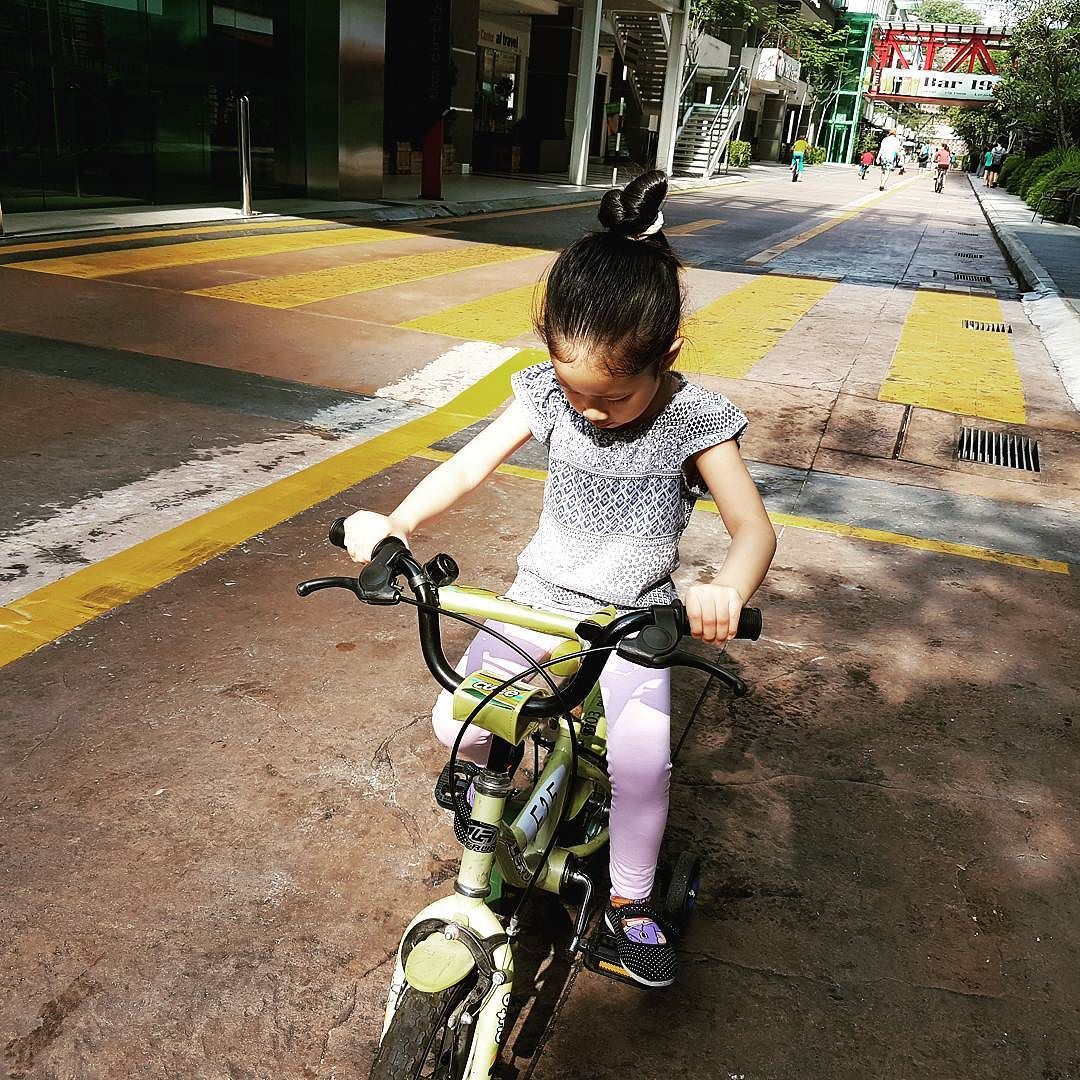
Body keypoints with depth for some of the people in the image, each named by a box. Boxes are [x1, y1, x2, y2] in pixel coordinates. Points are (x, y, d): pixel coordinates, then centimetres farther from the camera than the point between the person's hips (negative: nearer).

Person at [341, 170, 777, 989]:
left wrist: (726, 591, -44)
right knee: (456, 721, -13)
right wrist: (395, 524, -29)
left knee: (641, 753, -24)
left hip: (631, 621, -2)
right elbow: (467, 467, -10)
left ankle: (630, 897, 5)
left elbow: (755, 528, -21)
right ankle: (487, 771, 26)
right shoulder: (550, 393, -9)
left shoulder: (696, 422, -16)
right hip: (537, 600, 3)